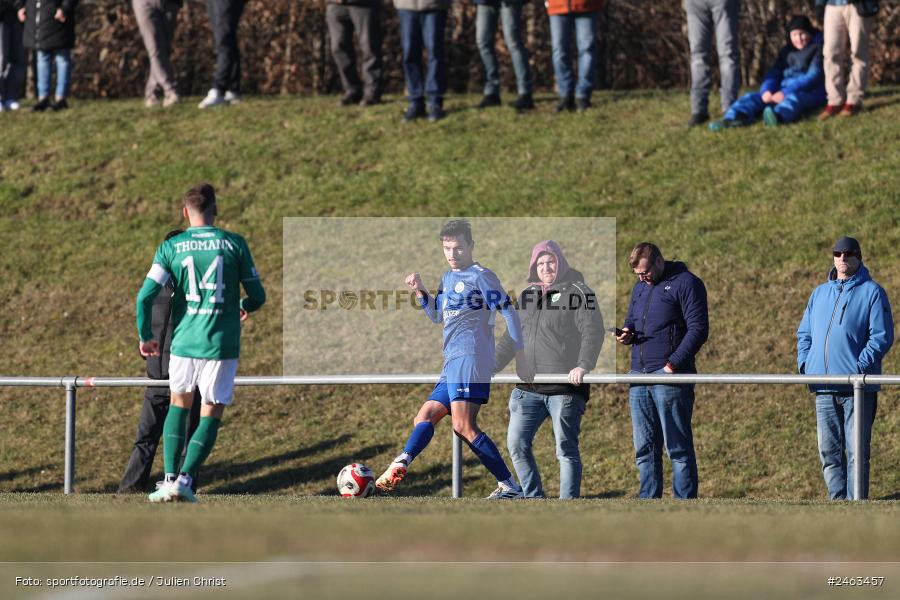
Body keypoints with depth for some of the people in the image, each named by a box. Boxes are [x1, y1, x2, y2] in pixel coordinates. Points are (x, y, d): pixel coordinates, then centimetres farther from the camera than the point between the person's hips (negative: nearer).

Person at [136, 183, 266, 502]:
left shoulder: (171, 247, -1)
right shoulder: (234, 244, -2)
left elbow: (145, 296, -7)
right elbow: (258, 296, 3)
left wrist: (145, 337, 8)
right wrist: (244, 307, 27)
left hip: (184, 341, 2)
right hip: (221, 344, -2)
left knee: (179, 404, 22)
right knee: (211, 415, 7)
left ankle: (170, 478, 12)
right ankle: (185, 479, -8)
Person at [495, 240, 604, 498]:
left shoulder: (577, 291, -2)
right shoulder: (527, 295, 17)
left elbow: (593, 331, -13)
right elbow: (511, 338, 24)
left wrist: (584, 365, -27)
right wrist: (491, 368, 17)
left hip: (566, 387, -6)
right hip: (529, 387, 6)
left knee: (566, 448, -4)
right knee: (517, 443, 1)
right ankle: (534, 498, 11)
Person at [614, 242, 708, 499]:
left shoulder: (686, 283, -5)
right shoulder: (640, 288, 19)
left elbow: (698, 329, -10)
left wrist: (673, 364, -17)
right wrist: (626, 333, 3)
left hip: (670, 375, -7)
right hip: (639, 374, 7)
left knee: (678, 447, -5)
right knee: (644, 449, 7)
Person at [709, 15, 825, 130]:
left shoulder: (817, 49, 1)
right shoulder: (786, 51, 20)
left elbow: (814, 76, -12)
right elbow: (774, 73, 10)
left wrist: (785, 93, -23)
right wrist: (766, 90, -15)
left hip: (810, 91, -6)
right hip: (783, 91, 6)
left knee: (793, 98, -40)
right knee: (752, 97, -15)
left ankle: (779, 115, -75)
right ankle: (732, 118, -47)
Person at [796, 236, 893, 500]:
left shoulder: (872, 292, 0)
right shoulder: (819, 293, 17)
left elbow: (882, 337, -7)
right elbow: (804, 334, 22)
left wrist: (860, 367, -15)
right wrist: (804, 364, 5)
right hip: (824, 388, 5)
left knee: (857, 453, -4)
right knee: (829, 451, 5)